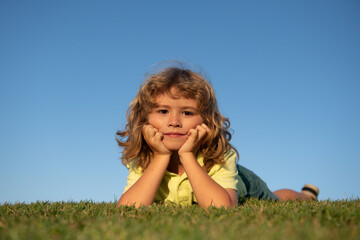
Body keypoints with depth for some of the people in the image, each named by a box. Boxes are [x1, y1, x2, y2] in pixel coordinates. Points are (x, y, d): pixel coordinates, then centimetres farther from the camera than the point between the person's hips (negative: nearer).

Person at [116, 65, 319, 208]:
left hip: (244, 191, -2)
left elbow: (223, 207, -56)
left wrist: (188, 156, -54)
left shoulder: (221, 155, -41)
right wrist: (161, 157, -49)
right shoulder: (141, 163, -33)